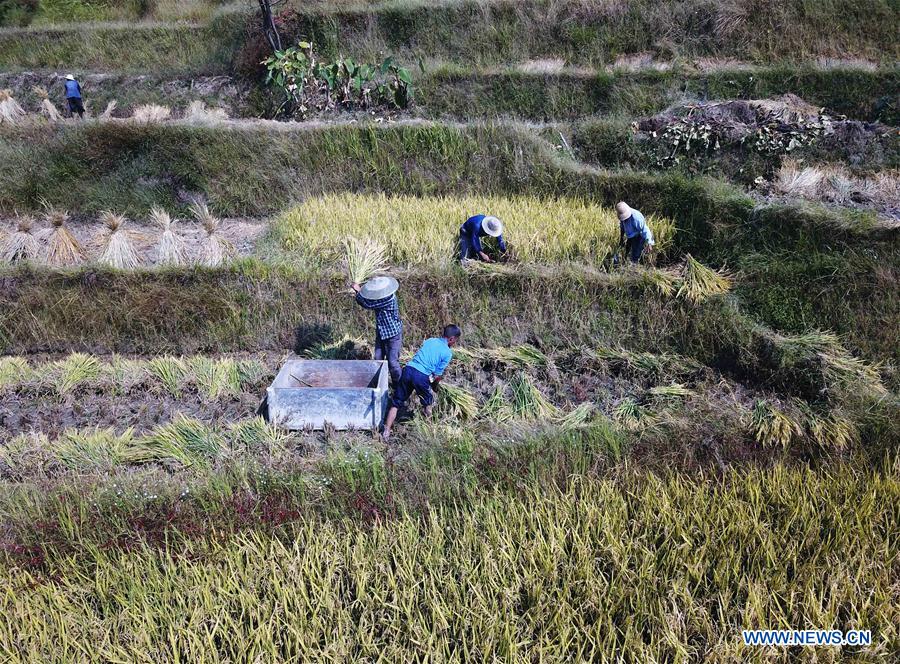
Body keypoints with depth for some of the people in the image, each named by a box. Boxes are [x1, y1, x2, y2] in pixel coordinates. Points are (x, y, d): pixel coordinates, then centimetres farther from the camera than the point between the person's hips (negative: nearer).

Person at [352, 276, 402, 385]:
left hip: (393, 335, -8)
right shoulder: (380, 296, -4)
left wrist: (358, 291, -15)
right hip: (381, 333, 8)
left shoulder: (389, 299, -30)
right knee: (378, 359, 12)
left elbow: (368, 304, -27)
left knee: (392, 362, -2)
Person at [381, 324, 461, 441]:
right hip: (421, 376, -4)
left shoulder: (429, 340, 19)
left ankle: (386, 432, 10)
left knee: (396, 403, 12)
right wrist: (434, 386, 25)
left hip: (408, 369, 4)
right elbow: (437, 376, 3)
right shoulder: (448, 353, 3)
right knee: (428, 402, 23)